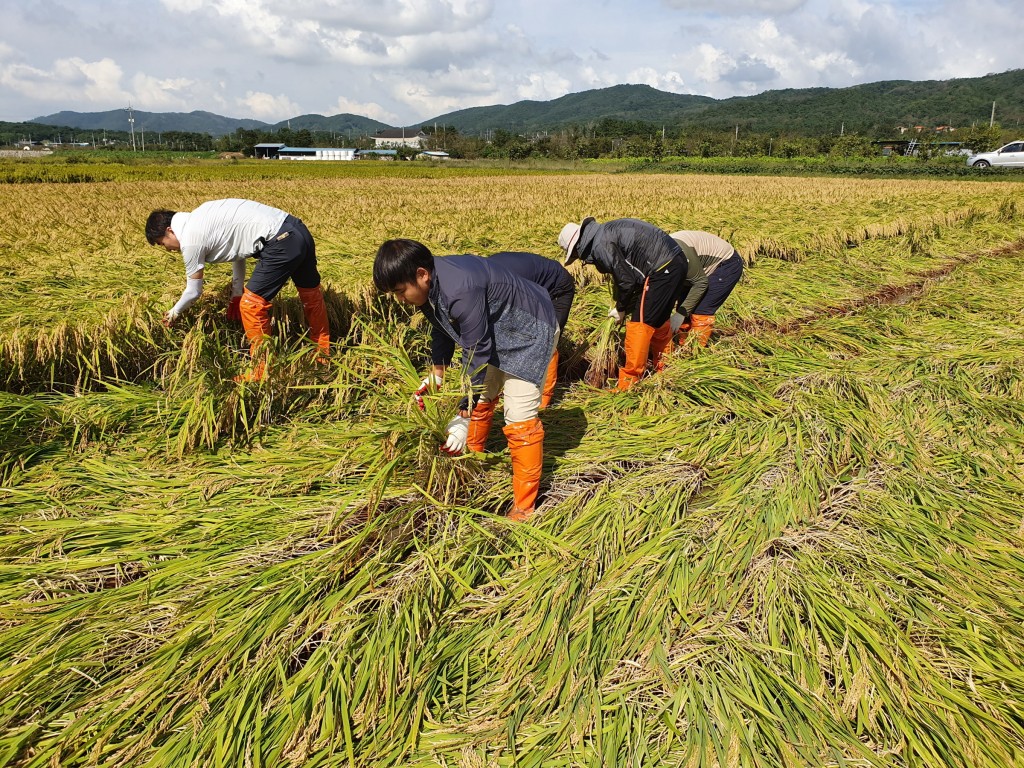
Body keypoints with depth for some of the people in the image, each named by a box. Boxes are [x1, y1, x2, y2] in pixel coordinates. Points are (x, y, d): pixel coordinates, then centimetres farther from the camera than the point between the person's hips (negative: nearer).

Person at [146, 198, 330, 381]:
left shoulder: (190, 240, -6)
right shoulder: (200, 217, 18)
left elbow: (194, 291, 4)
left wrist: (174, 312, 23)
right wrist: (237, 293, 25)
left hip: (281, 243, -10)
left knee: (252, 304, -1)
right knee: (311, 292, 23)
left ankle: (262, 373, 9)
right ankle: (323, 353, 43)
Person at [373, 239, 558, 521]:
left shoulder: (460, 291, -37)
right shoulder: (430, 286, -9)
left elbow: (476, 355, -34)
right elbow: (442, 329, 10)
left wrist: (464, 416, -30)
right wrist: (436, 373, 1)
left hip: (529, 333, -9)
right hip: (494, 332, 9)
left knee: (519, 420, -11)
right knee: (480, 399, 18)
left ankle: (524, 507, 0)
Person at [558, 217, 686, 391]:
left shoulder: (601, 245, -15)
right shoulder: (605, 233, 15)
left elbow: (626, 280, -15)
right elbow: (626, 271, 19)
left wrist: (621, 309, 1)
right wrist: (623, 306, 16)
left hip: (661, 269, -10)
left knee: (640, 323, -5)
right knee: (659, 320, 23)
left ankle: (628, 384, 1)